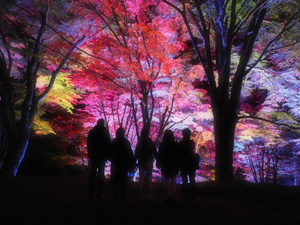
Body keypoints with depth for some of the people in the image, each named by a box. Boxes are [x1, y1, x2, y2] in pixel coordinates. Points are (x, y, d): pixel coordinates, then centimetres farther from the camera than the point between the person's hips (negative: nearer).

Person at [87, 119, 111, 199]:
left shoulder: (91, 131, 7)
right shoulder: (105, 131, -3)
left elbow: (89, 144, 9)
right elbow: (108, 143, -4)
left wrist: (89, 155, 13)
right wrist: (108, 154, 3)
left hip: (93, 156, 3)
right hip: (102, 156, -3)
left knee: (92, 174, 6)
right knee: (100, 174, 0)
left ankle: (91, 194, 7)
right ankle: (99, 194, -2)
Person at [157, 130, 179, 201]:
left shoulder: (162, 145, -8)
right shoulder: (175, 145, -7)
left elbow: (159, 156, -2)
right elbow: (178, 156, -1)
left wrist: (159, 164, 8)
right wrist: (178, 164, 9)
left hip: (165, 166, -1)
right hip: (174, 166, 1)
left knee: (167, 181, 6)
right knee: (173, 181, 10)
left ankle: (168, 196, 6)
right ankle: (173, 196, 11)